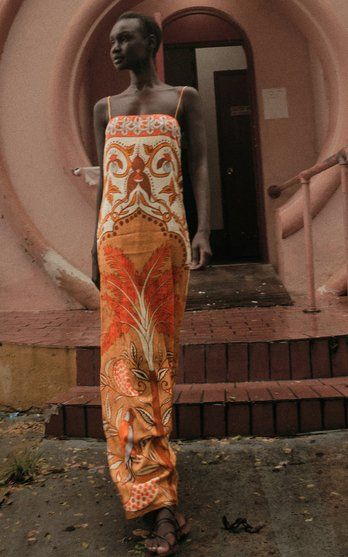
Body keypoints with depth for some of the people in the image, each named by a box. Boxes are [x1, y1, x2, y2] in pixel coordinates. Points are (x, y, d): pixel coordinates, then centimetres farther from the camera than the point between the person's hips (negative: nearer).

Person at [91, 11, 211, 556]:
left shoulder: (185, 98, 10)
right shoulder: (105, 108, 18)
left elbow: (201, 166, 1)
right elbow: (104, 180, 16)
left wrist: (205, 229, -14)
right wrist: (94, 249, 12)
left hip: (166, 236, -1)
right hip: (117, 239, 2)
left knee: (159, 348, 2)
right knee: (128, 354, -9)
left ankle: (149, 446, 22)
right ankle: (163, 503, -5)